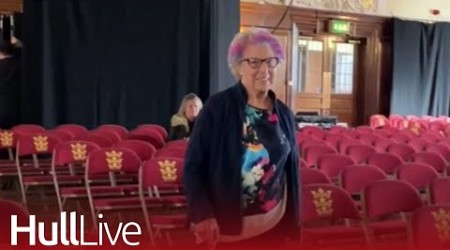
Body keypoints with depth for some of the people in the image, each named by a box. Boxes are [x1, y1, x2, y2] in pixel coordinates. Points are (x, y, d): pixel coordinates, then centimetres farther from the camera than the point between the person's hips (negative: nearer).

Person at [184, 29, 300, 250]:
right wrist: (202, 214, -19)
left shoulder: (284, 114, 5)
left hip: (273, 225, 5)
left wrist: (294, 220, 11)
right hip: (228, 227, -4)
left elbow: (292, 170, 11)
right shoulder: (217, 107, -10)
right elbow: (193, 165, -9)